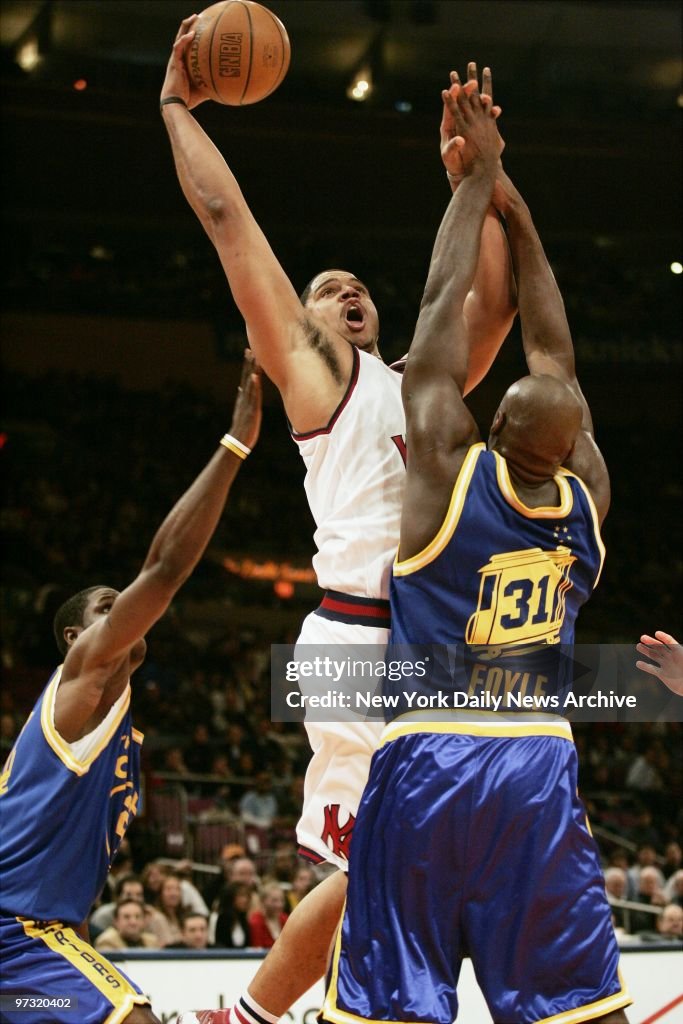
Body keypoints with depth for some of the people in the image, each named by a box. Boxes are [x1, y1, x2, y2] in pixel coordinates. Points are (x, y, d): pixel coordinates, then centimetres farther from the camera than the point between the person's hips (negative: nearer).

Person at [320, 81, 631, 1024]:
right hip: (541, 768, 3)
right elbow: (554, 351, 15)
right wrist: (514, 208, 23)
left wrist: (480, 175, 13)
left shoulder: (450, 462, -7)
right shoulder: (587, 491, 3)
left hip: (426, 759, -3)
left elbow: (442, 304, 2)